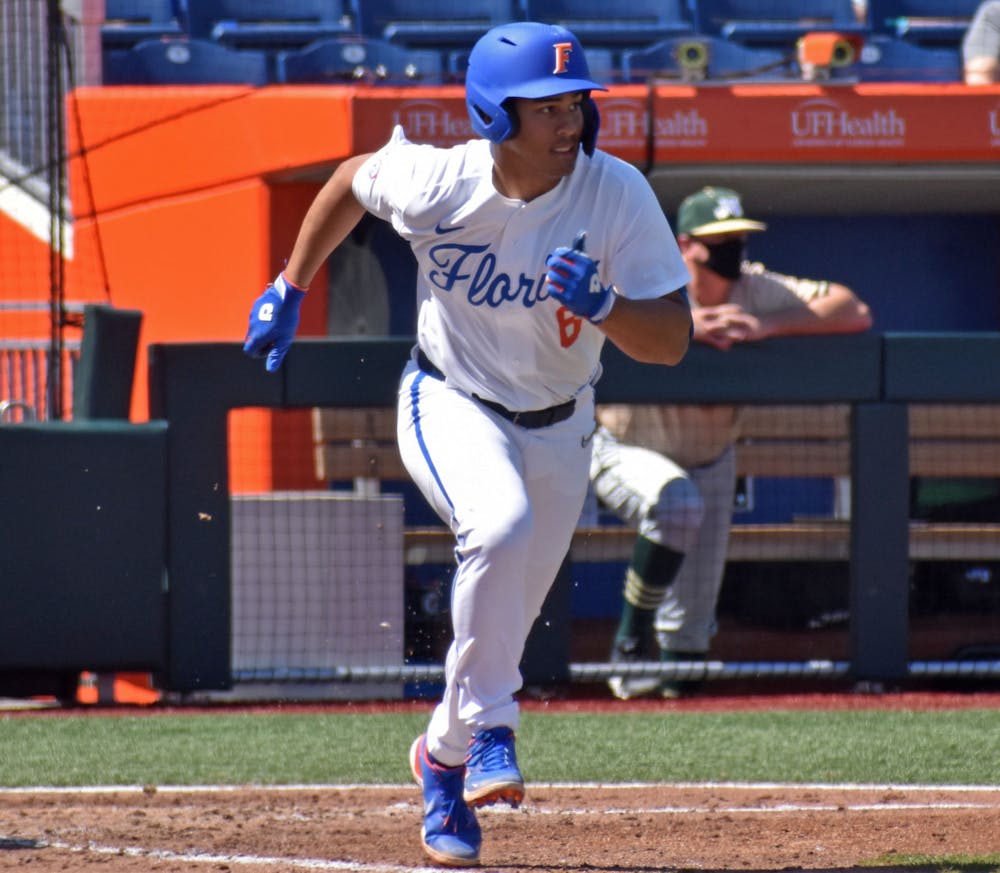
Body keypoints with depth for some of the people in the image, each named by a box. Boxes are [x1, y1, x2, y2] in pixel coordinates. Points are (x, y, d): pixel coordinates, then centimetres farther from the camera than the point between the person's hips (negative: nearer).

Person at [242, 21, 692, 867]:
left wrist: (601, 305, -40)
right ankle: (489, 733, -22)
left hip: (558, 425, 3)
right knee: (500, 524, -33)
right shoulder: (433, 182, -22)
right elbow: (352, 179, 2)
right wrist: (290, 289, 7)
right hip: (452, 406, -3)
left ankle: (445, 756, 38)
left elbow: (672, 340, -21)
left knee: (504, 617, 12)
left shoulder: (619, 195, -22)